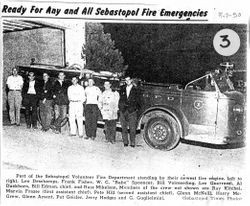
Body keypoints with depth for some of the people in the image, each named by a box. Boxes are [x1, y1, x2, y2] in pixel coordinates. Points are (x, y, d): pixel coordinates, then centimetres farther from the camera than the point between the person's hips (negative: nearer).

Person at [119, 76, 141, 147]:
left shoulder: (135, 90, 6)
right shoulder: (122, 89, 13)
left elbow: (137, 101, 7)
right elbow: (120, 99, 16)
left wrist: (136, 108, -2)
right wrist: (120, 107, 7)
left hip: (132, 111, -3)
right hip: (123, 111, 3)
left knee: (132, 128, -4)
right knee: (124, 127, 4)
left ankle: (132, 143, 2)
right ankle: (125, 142, 12)